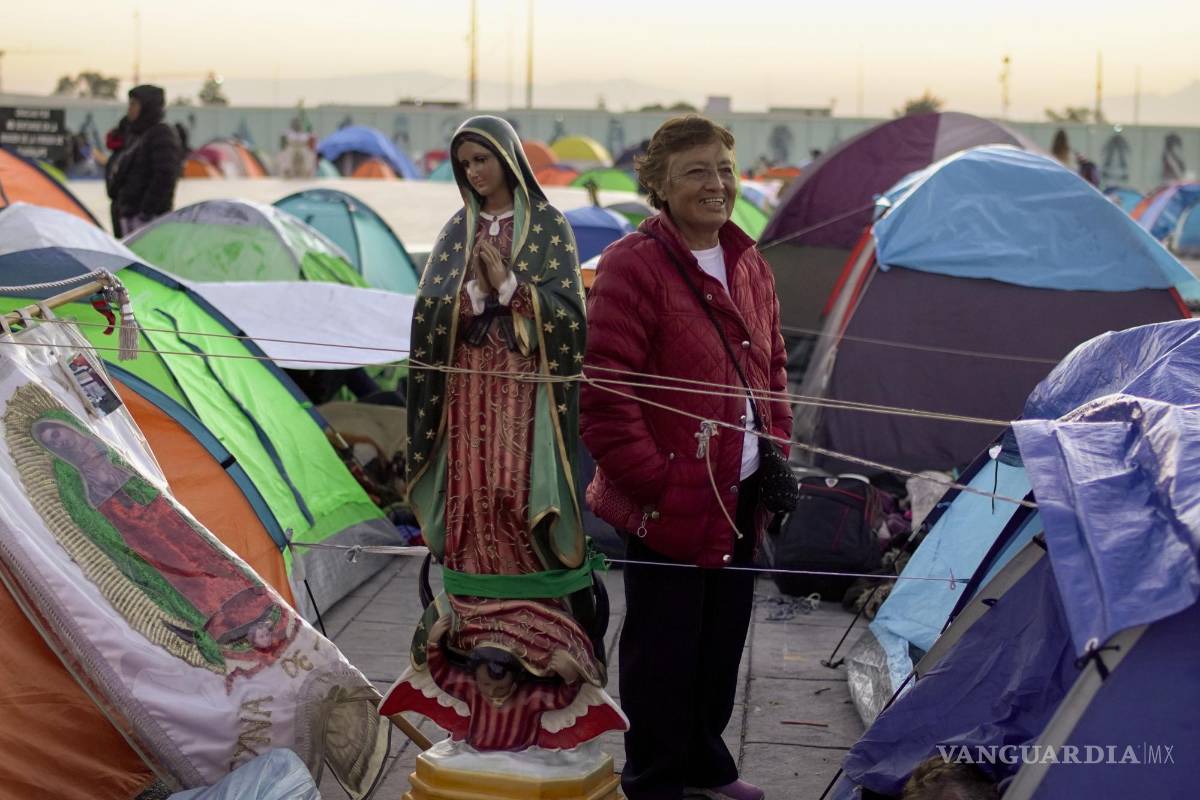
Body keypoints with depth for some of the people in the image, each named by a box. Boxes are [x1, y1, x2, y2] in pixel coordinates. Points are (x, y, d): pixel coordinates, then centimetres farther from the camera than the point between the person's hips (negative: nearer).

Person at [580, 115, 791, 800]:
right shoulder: (633, 265, -15)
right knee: (664, 648, 5)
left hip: (741, 498, 8)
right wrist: (653, 480, -18)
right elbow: (605, 390, -19)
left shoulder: (750, 267, 10)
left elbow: (772, 371, 20)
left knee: (722, 640, 20)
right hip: (670, 506, -7)